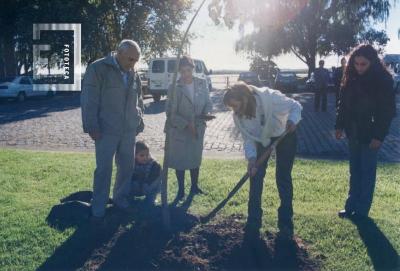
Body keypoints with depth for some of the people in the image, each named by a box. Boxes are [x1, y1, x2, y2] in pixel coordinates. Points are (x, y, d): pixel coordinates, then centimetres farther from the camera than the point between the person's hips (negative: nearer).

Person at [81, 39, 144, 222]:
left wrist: (139, 123, 14)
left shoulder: (133, 74, 9)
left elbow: (139, 100, 19)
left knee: (127, 166, 11)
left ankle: (120, 198, 30)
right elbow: (89, 100, -9)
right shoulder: (98, 68, -8)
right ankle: (98, 209, 11)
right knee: (104, 169, -1)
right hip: (106, 131, -5)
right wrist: (92, 127, -12)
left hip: (129, 131, 5)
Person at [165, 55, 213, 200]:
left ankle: (194, 187, 32)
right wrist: (186, 124, -23)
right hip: (179, 129, -3)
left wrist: (206, 113, -17)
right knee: (180, 160, 7)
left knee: (195, 158, 15)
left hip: (198, 128, 3)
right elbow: (171, 112, -14)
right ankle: (181, 190, 21)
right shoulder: (174, 88, -13)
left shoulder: (202, 84, -4)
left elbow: (208, 103, 5)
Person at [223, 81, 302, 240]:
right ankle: (253, 225, 4)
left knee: (283, 177, 1)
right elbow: (248, 139, -17)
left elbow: (296, 106, -22)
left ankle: (285, 223, 17)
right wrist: (251, 158, -34)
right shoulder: (238, 116, -24)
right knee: (256, 176, -6)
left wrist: (292, 120, -42)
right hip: (262, 139, 3)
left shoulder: (271, 98, -36)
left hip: (284, 135, -3)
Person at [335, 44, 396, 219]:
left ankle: (362, 209, 13)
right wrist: (340, 125, 5)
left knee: (367, 171, 4)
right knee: (354, 170, 13)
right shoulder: (351, 78, 2)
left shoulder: (383, 80, -13)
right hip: (354, 131, 5)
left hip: (370, 133, -5)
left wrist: (379, 136, -16)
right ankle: (351, 205, 22)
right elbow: (343, 103, 9)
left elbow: (388, 111, -12)